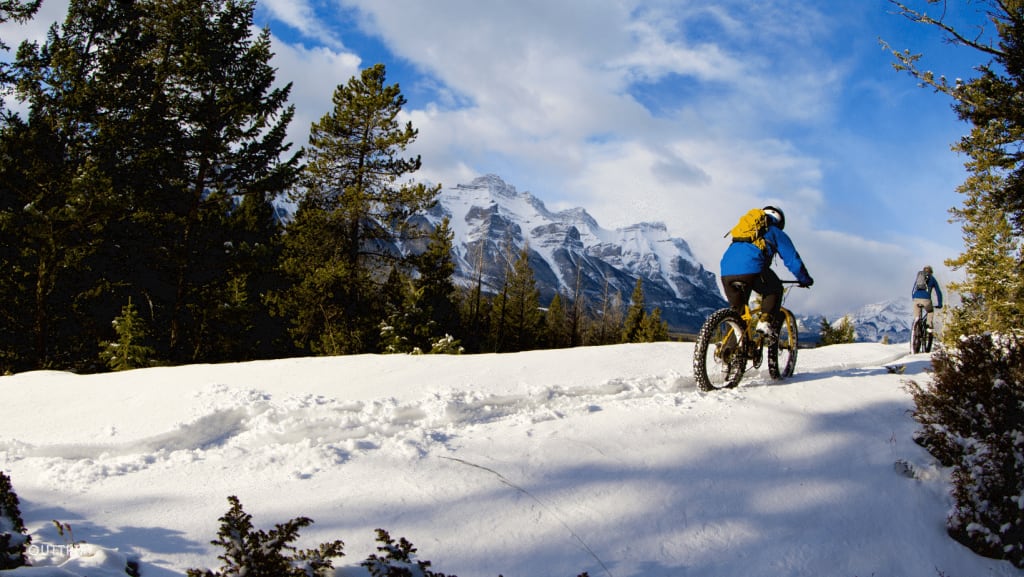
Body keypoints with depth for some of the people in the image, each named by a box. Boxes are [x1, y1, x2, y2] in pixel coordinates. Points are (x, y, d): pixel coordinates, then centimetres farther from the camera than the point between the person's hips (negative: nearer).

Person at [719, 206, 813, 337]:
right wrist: (805, 279, 36)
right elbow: (792, 260, 21)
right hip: (752, 269, -4)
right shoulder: (776, 233, 24)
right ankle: (767, 322, 5)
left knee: (736, 310, 18)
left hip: (726, 272, 4)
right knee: (774, 290, 24)